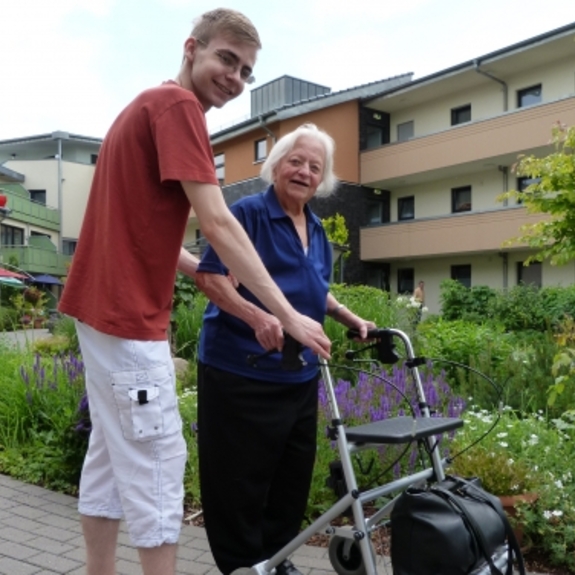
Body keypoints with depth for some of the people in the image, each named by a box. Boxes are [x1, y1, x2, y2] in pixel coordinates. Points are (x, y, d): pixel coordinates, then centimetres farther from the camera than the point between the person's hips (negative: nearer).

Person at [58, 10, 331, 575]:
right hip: (129, 314, -10)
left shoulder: (147, 105, 19)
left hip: (105, 304, 10)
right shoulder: (177, 104, -12)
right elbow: (218, 225, -21)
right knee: (156, 464, -1)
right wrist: (288, 315, -19)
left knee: (110, 454, 15)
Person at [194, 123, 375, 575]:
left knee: (293, 476, 17)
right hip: (240, 372, -7)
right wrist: (258, 318, -32)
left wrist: (353, 320, 11)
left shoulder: (317, 231, 12)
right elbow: (209, 277, -18)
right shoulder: (248, 213, -10)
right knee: (241, 479, 4)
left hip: (299, 376, 8)